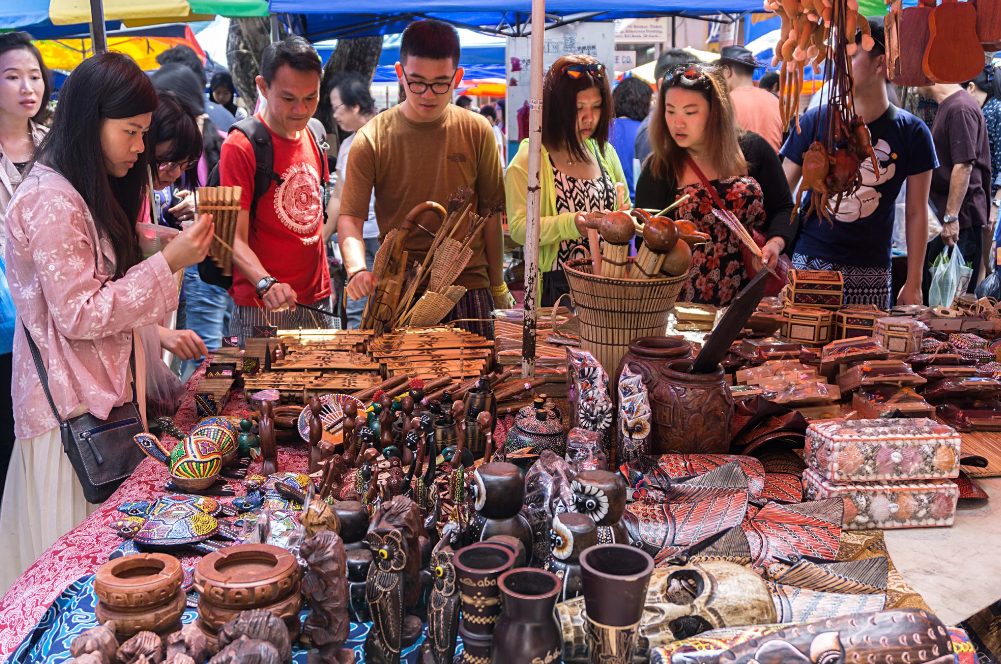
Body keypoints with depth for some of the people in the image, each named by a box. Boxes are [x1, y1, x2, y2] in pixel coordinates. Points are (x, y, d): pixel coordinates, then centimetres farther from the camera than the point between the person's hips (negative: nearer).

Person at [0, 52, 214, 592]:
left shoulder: (88, 193, 13)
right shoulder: (51, 202, -18)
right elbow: (79, 315, -19)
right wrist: (167, 263, -21)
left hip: (101, 385, 9)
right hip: (71, 404, -9)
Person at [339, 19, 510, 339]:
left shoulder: (477, 132, 1)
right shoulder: (372, 139, -3)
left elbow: (490, 213, 7)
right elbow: (350, 218, -6)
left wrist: (497, 286, 10)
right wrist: (358, 269, -25)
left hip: (468, 288, 1)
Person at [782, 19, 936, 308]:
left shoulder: (912, 133, 0)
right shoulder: (814, 121, -1)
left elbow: (916, 213, 5)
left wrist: (913, 284, 3)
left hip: (871, 272, 0)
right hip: (809, 262, 0)